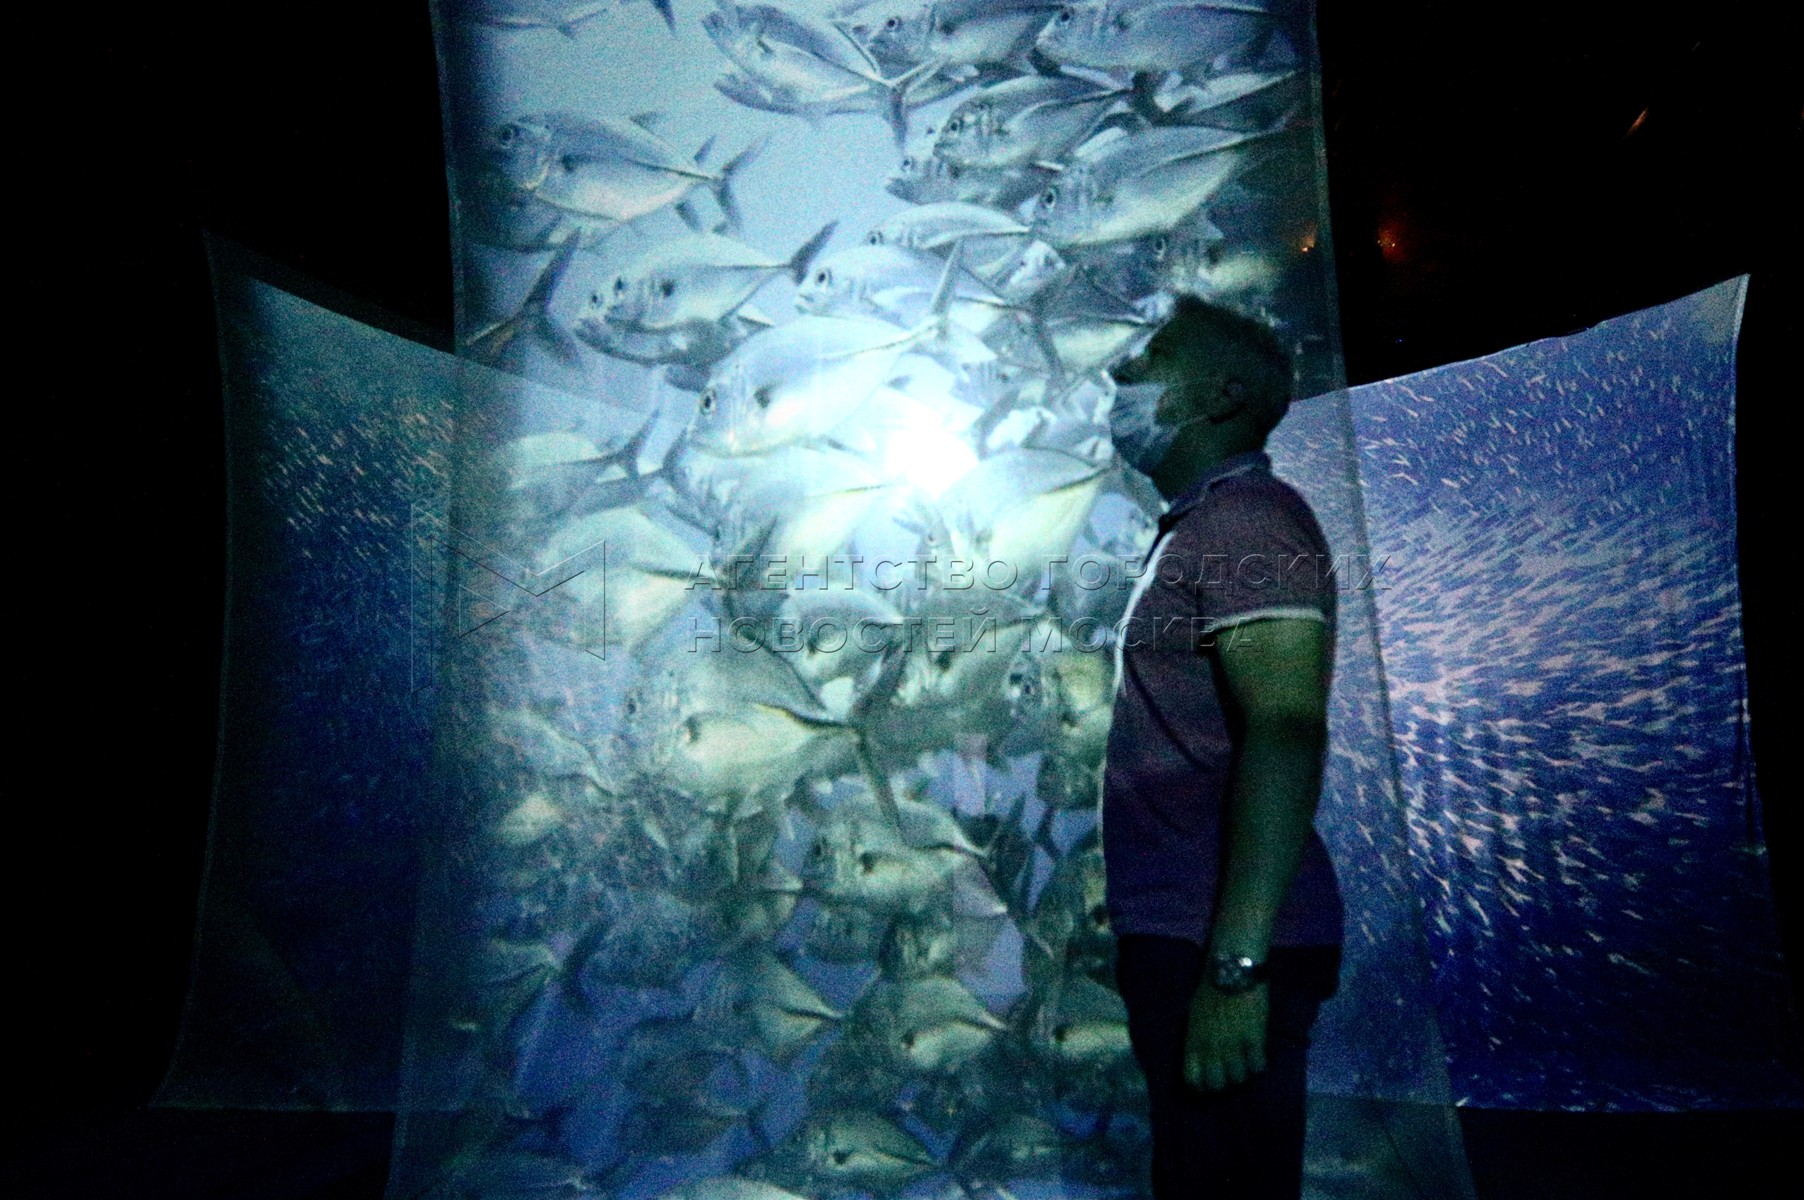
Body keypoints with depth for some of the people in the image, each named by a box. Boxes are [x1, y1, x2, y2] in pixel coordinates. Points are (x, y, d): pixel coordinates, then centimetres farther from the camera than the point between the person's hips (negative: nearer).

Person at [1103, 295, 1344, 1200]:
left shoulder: (1244, 517, -12)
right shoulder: (1200, 529, 18)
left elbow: (1286, 734, -24)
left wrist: (1233, 964, -28)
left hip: (1220, 954, -10)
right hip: (1184, 942, 10)